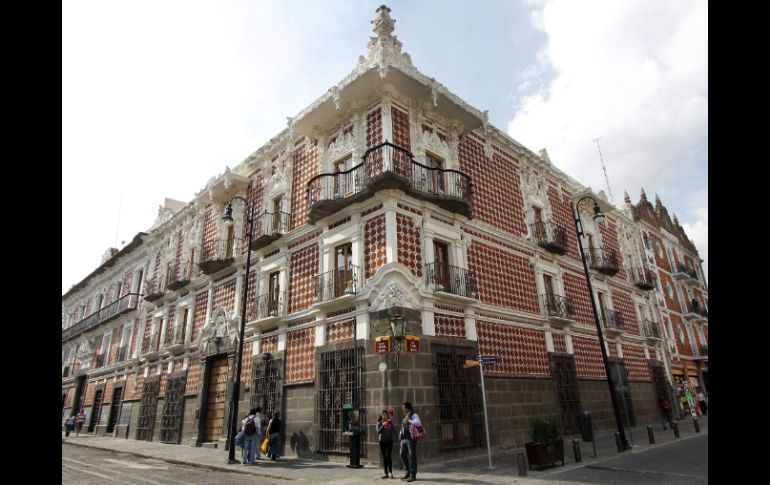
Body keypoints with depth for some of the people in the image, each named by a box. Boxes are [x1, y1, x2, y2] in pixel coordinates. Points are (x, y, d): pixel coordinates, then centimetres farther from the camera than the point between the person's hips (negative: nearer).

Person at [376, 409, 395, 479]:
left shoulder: (390, 422, 2)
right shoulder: (379, 423, 0)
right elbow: (378, 432, -11)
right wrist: (383, 425, -21)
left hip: (389, 441, -1)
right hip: (382, 442, 1)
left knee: (388, 457, -12)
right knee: (384, 458, 6)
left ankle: (391, 473, -3)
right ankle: (386, 473, 15)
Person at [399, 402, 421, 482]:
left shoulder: (414, 415, -6)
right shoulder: (405, 416, 18)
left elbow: (418, 423, -24)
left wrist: (409, 420, -21)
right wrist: (400, 434, 17)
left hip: (411, 439, -8)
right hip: (404, 439, 8)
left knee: (412, 456, -4)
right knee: (403, 455, 9)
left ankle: (413, 475, 3)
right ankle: (408, 472, 22)